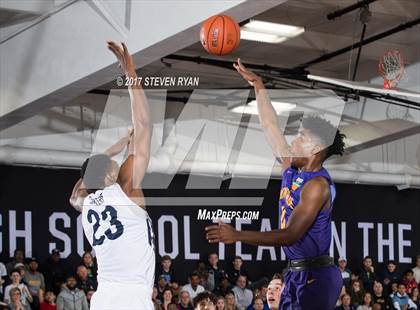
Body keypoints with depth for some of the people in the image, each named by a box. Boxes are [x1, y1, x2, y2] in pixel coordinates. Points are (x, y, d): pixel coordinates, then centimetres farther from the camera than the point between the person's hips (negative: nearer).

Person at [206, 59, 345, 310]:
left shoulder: (318, 185, -17)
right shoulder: (292, 168, 8)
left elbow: (290, 236, -24)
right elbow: (270, 125, 16)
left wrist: (237, 236, -28)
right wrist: (258, 85, 15)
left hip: (315, 277, -9)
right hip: (298, 273, 9)